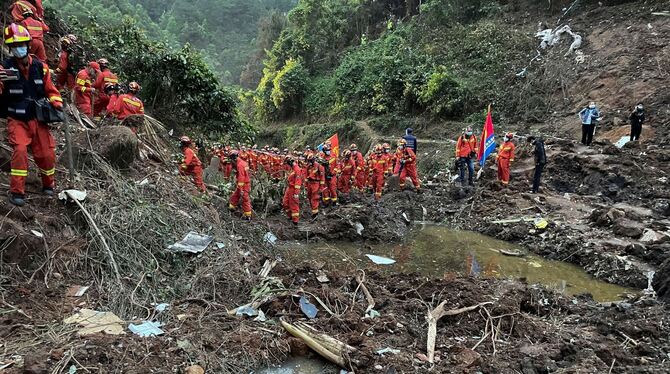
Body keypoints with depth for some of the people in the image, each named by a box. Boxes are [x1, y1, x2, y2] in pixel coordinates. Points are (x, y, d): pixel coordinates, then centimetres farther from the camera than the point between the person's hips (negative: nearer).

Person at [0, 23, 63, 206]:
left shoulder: (40, 66, 0)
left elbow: (50, 90, 11)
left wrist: (58, 104, -4)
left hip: (38, 119, 3)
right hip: (17, 121, -3)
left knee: (47, 153, 4)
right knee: (20, 151, -20)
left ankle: (49, 185, 29)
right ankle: (17, 192, -10)